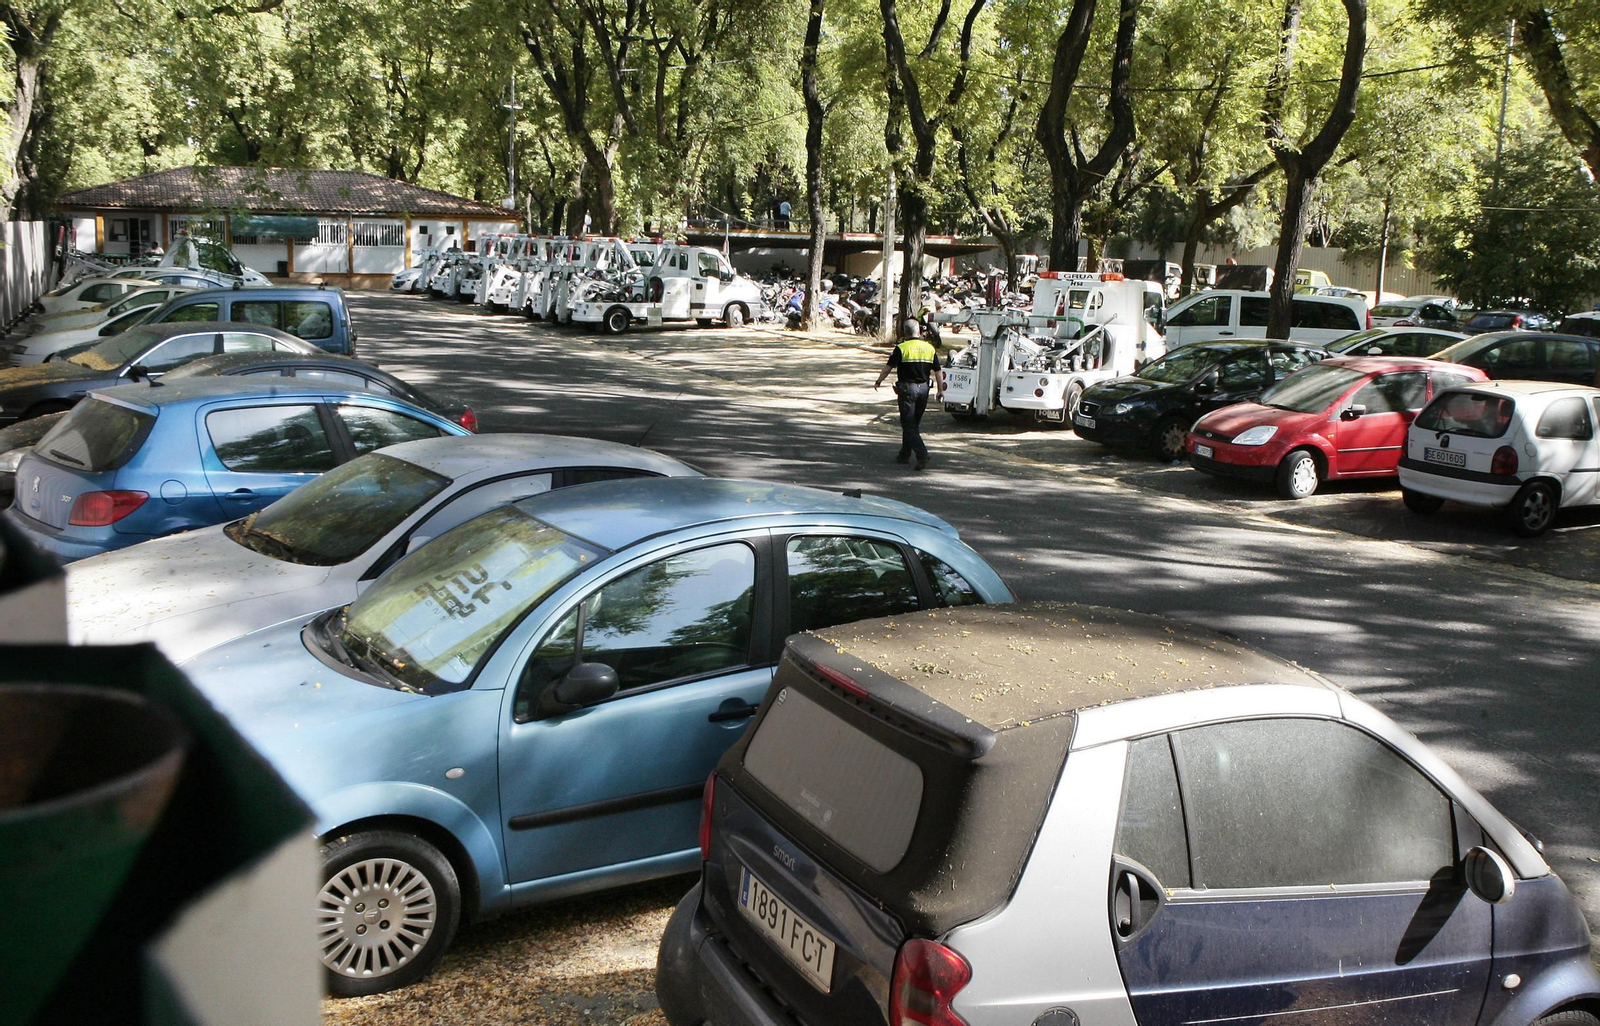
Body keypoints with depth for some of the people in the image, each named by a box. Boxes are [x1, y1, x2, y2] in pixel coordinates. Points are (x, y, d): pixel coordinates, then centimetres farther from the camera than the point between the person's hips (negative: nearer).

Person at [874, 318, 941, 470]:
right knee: (915, 423, 16)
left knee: (908, 424, -3)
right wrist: (939, 389, 17)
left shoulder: (901, 348, -9)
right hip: (924, 388, 5)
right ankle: (905, 454, 26)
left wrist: (878, 382, 8)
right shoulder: (930, 348, 5)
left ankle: (922, 455, -18)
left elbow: (888, 367, -6)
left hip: (907, 388, -5)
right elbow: (937, 371, 7)